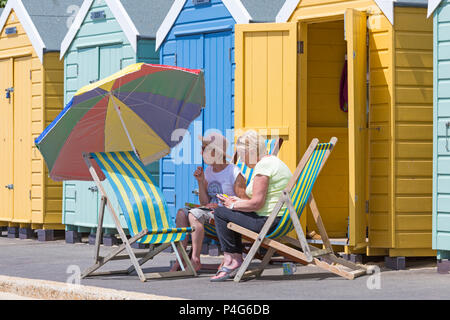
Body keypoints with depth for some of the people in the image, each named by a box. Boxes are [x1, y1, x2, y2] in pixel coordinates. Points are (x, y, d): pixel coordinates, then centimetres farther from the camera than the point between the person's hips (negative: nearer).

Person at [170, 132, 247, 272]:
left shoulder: (234, 173, -9)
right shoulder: (208, 171, 13)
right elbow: (204, 202, 11)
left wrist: (220, 207, -19)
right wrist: (201, 182, -1)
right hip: (211, 211, 8)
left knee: (194, 215, -29)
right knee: (182, 213, -16)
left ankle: (195, 260, -28)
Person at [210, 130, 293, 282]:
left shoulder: (263, 166, -16)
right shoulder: (274, 161, 17)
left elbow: (257, 203, -20)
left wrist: (233, 205, -5)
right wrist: (239, 201, 16)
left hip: (268, 222, -11)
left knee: (220, 213, -3)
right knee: (232, 213, 23)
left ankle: (231, 259, 2)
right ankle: (236, 259, 15)